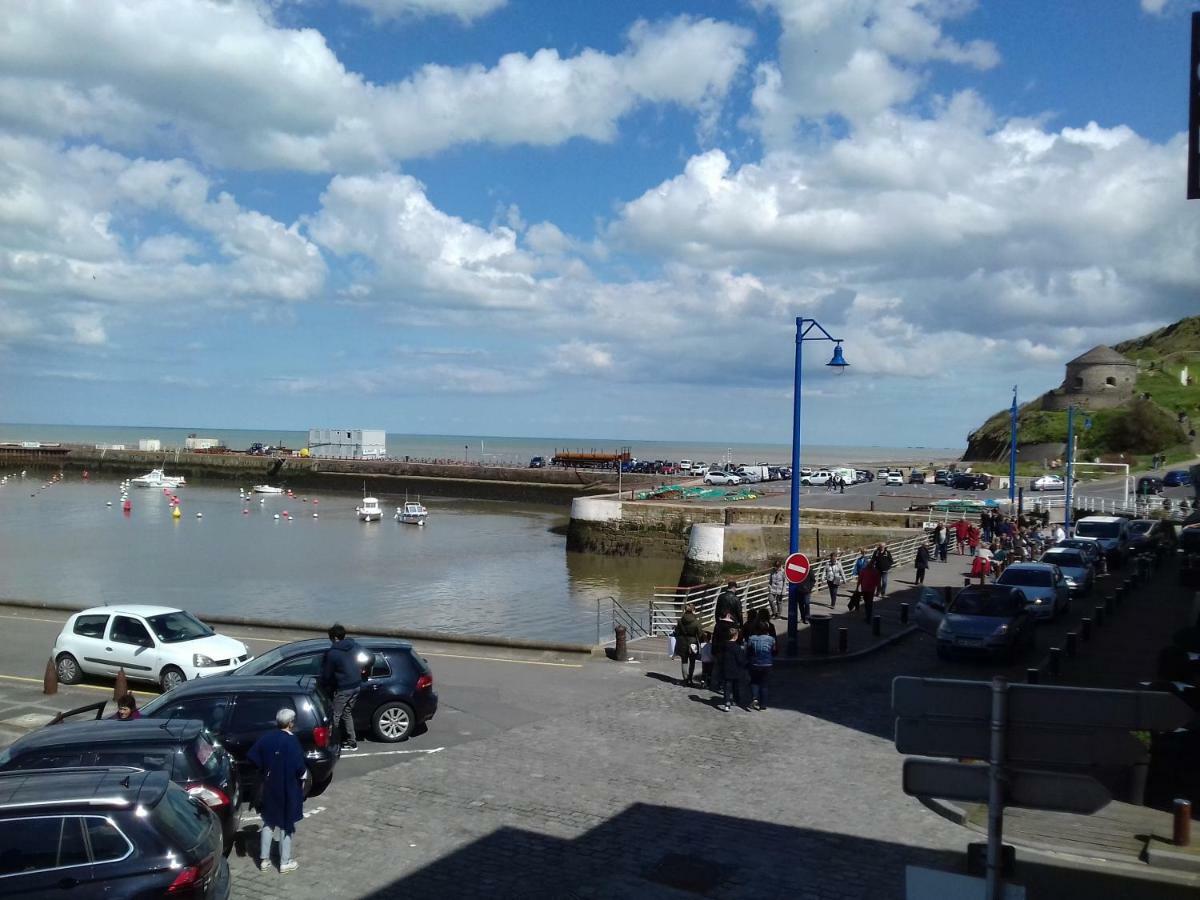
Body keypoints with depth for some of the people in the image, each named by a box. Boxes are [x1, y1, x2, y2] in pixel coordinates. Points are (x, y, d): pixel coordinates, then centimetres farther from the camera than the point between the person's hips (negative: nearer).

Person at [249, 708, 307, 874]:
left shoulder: (267, 738, -2)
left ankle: (264, 859, 22)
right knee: (285, 825, 7)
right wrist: (300, 775, 1)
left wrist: (266, 768, 10)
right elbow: (299, 768, -21)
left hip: (268, 789, 5)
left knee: (268, 822, 19)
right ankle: (285, 862, 14)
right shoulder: (291, 741, -17)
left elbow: (251, 757, -3)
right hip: (287, 790, -5)